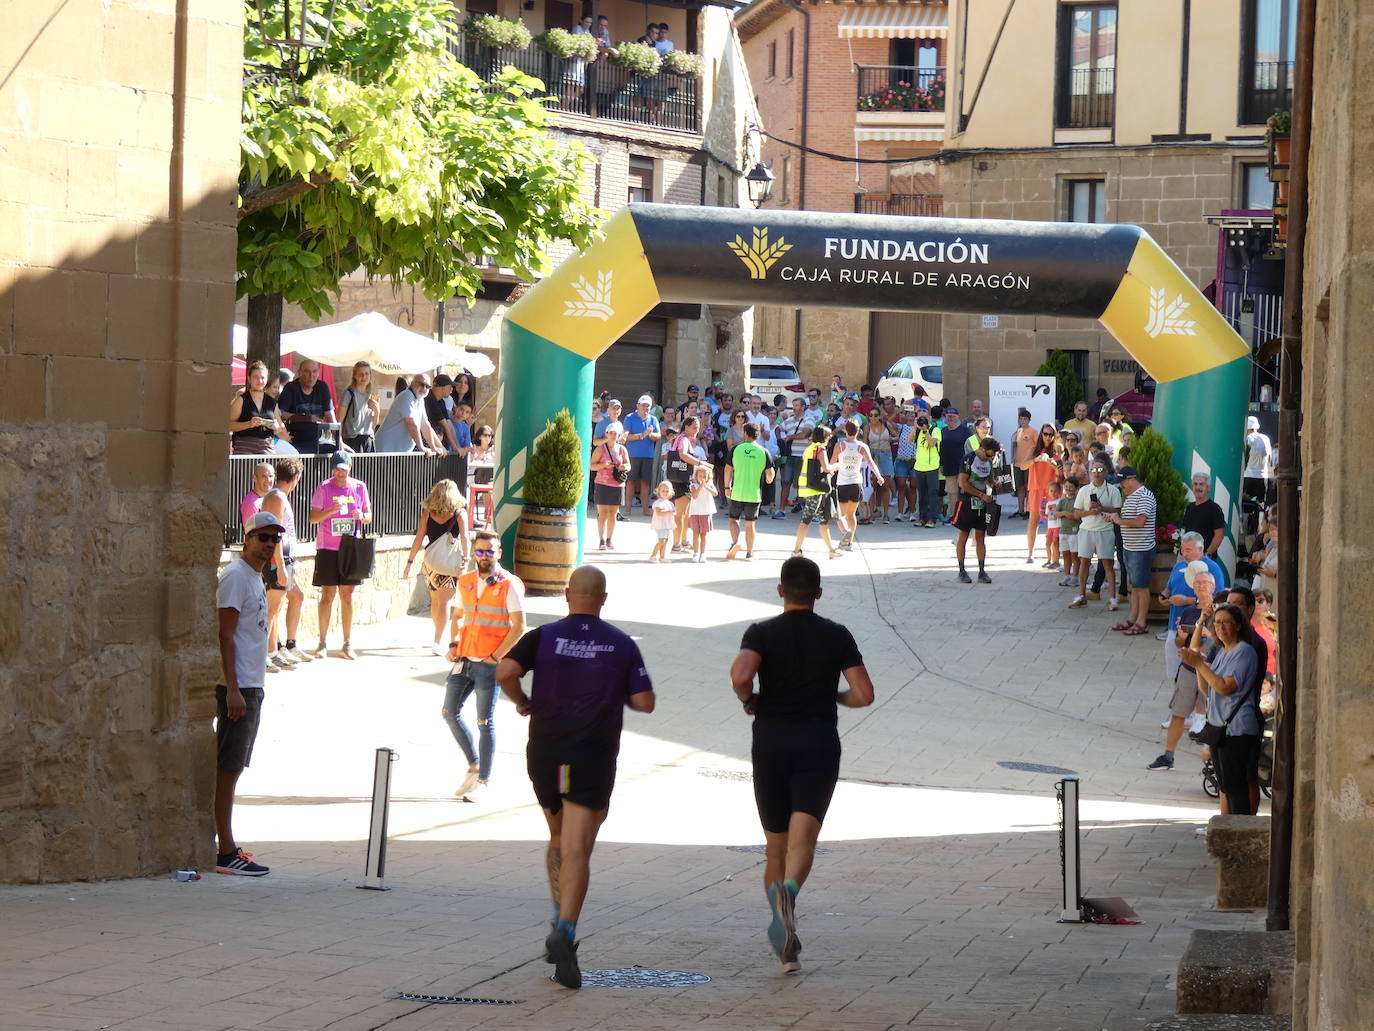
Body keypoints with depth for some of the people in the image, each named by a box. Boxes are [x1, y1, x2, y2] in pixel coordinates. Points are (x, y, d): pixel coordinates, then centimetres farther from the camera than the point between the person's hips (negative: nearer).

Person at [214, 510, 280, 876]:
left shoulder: (255, 578, 18)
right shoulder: (235, 576, -11)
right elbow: (225, 636, -17)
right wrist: (233, 689, -22)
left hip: (251, 686, 10)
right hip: (237, 687, -10)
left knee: (231, 768, 12)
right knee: (227, 768, -9)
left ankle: (225, 845, 16)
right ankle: (226, 853, -11)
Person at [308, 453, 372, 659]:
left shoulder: (359, 487, 6)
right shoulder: (324, 488, -3)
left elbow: (369, 515, 12)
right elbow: (313, 517, -4)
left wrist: (362, 516, -11)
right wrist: (331, 511, -21)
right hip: (327, 548, -3)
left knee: (347, 596, 6)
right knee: (328, 595, -2)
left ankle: (347, 644, 10)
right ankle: (322, 643, 4)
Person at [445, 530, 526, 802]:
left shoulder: (509, 586, -8)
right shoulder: (466, 582, 9)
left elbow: (518, 626, -10)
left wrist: (496, 656, -14)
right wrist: (454, 644, 8)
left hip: (489, 664, -6)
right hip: (464, 658, 6)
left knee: (485, 722, -1)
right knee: (449, 712, 7)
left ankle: (483, 779, 7)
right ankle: (474, 764, 23)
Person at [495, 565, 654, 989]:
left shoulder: (544, 636, 1)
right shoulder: (623, 645, 1)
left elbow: (505, 672, -13)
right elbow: (644, 702, -2)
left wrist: (522, 701, 6)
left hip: (545, 754, 2)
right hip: (593, 760, -2)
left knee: (558, 840, 23)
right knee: (577, 850, -7)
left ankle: (560, 920, 17)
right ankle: (566, 930, -25)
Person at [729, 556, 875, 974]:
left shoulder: (761, 633, 0)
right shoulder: (837, 636, 4)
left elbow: (740, 674, -20)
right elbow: (864, 695, -2)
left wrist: (748, 699, 2)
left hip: (771, 745, 1)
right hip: (819, 745, -1)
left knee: (776, 846, 13)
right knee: (802, 842, -12)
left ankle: (785, 947, 15)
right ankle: (787, 894, -45)